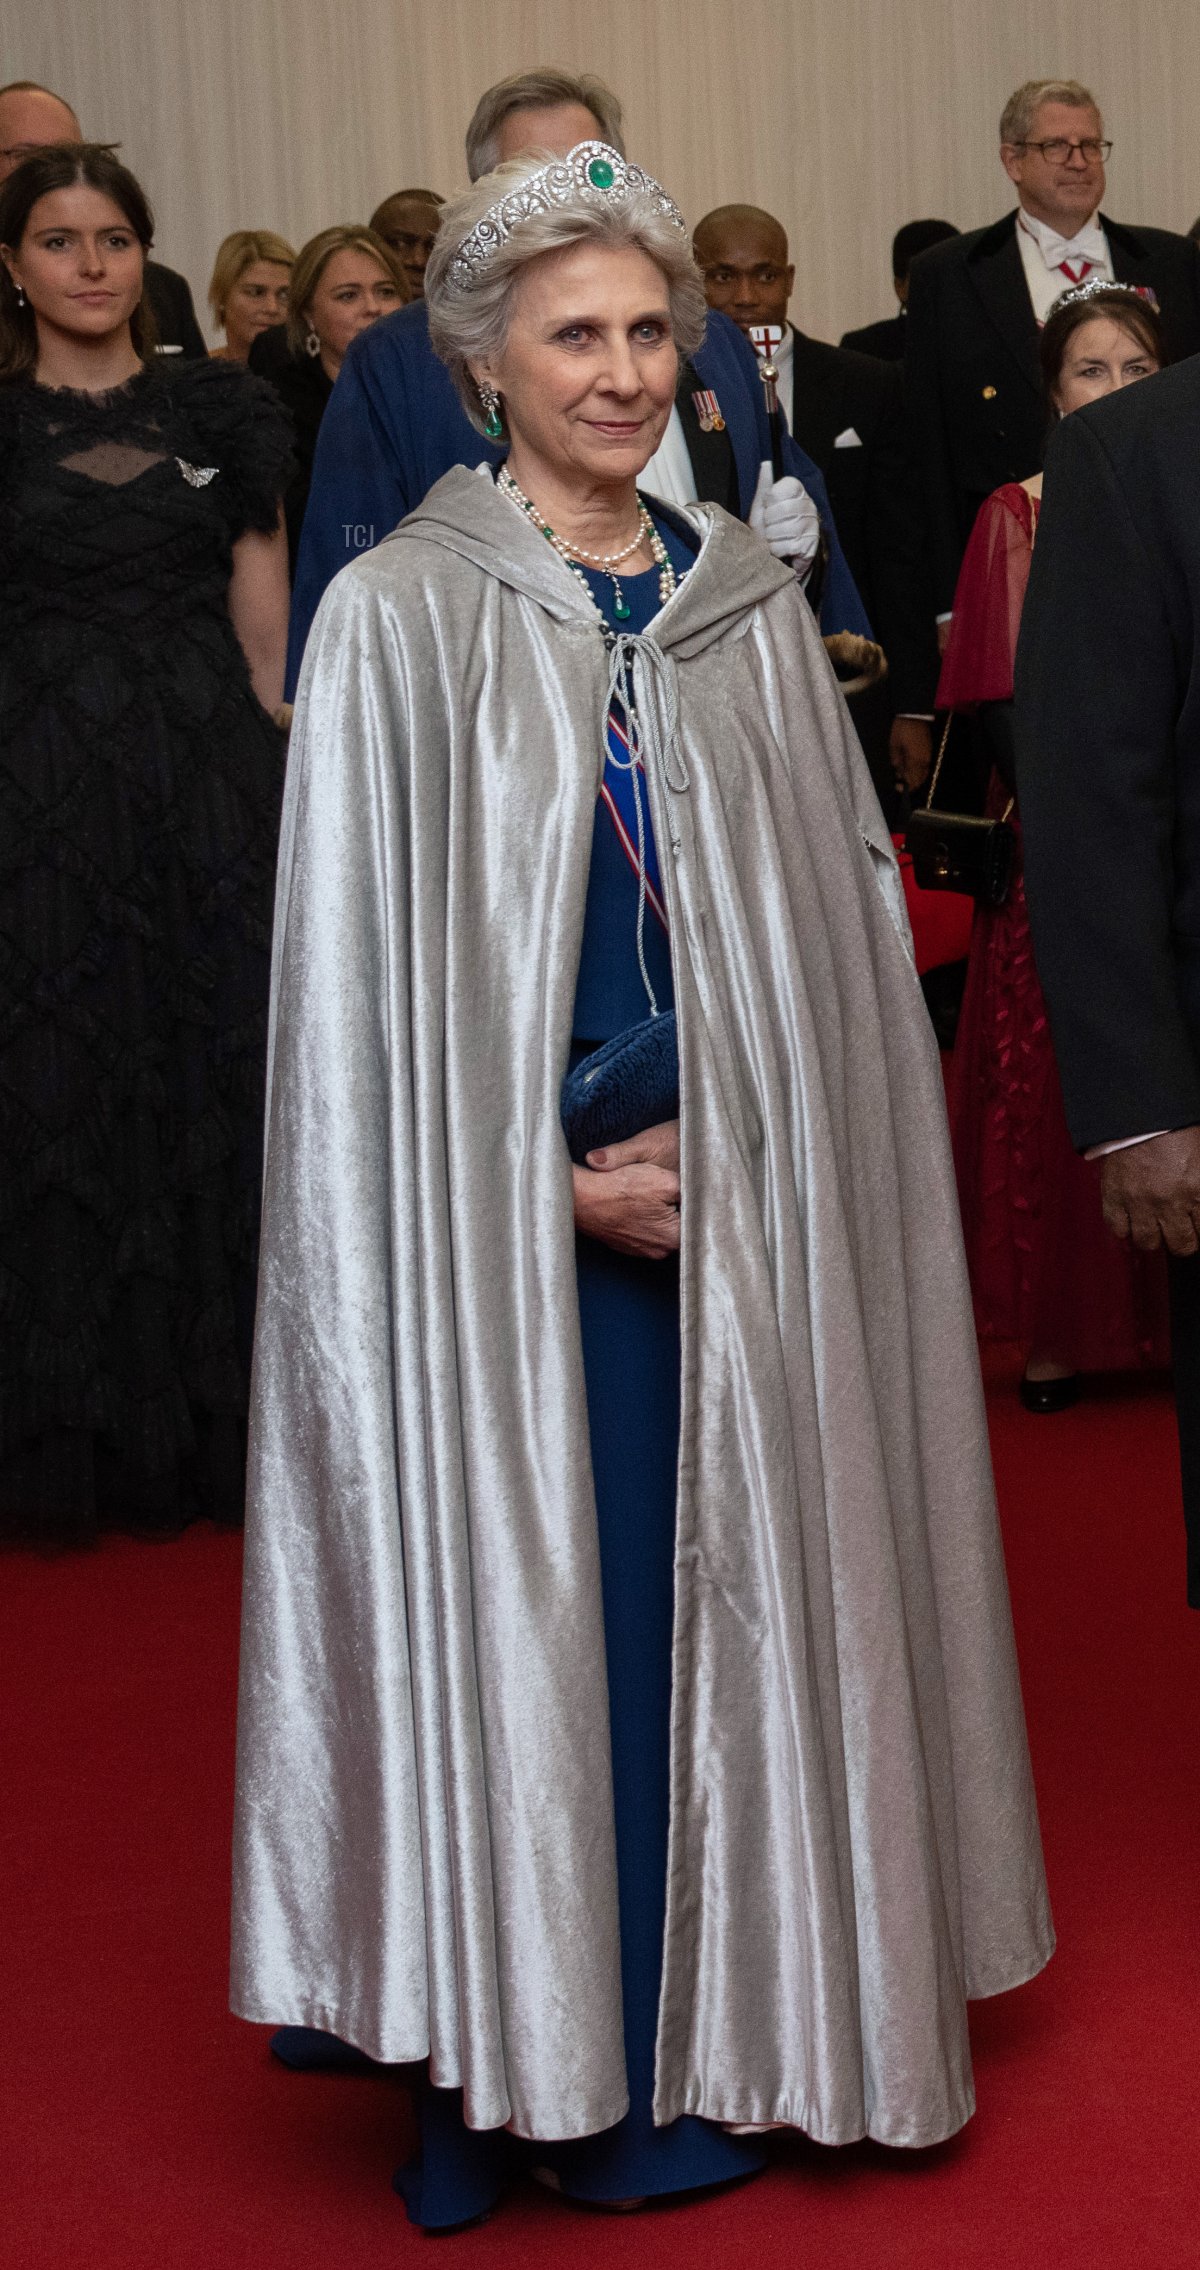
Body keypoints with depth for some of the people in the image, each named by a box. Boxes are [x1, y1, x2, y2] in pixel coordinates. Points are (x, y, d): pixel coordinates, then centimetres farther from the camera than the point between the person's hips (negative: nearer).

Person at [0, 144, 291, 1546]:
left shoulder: (220, 410, 7)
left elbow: (264, 616, 6)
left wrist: (283, 778, -2)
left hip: (212, 789, 1)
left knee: (219, 1080, 6)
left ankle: (221, 1415, 20)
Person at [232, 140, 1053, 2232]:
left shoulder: (750, 605, 8)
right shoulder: (399, 614, -4)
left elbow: (841, 901, 10)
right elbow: (365, 972, -7)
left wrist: (728, 1146, -3)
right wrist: (566, 1177, -12)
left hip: (738, 1206, 4)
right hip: (502, 1218, -4)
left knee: (715, 1590, 8)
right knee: (512, 1607, 0)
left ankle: (691, 2055, 22)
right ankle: (511, 2083, 14)